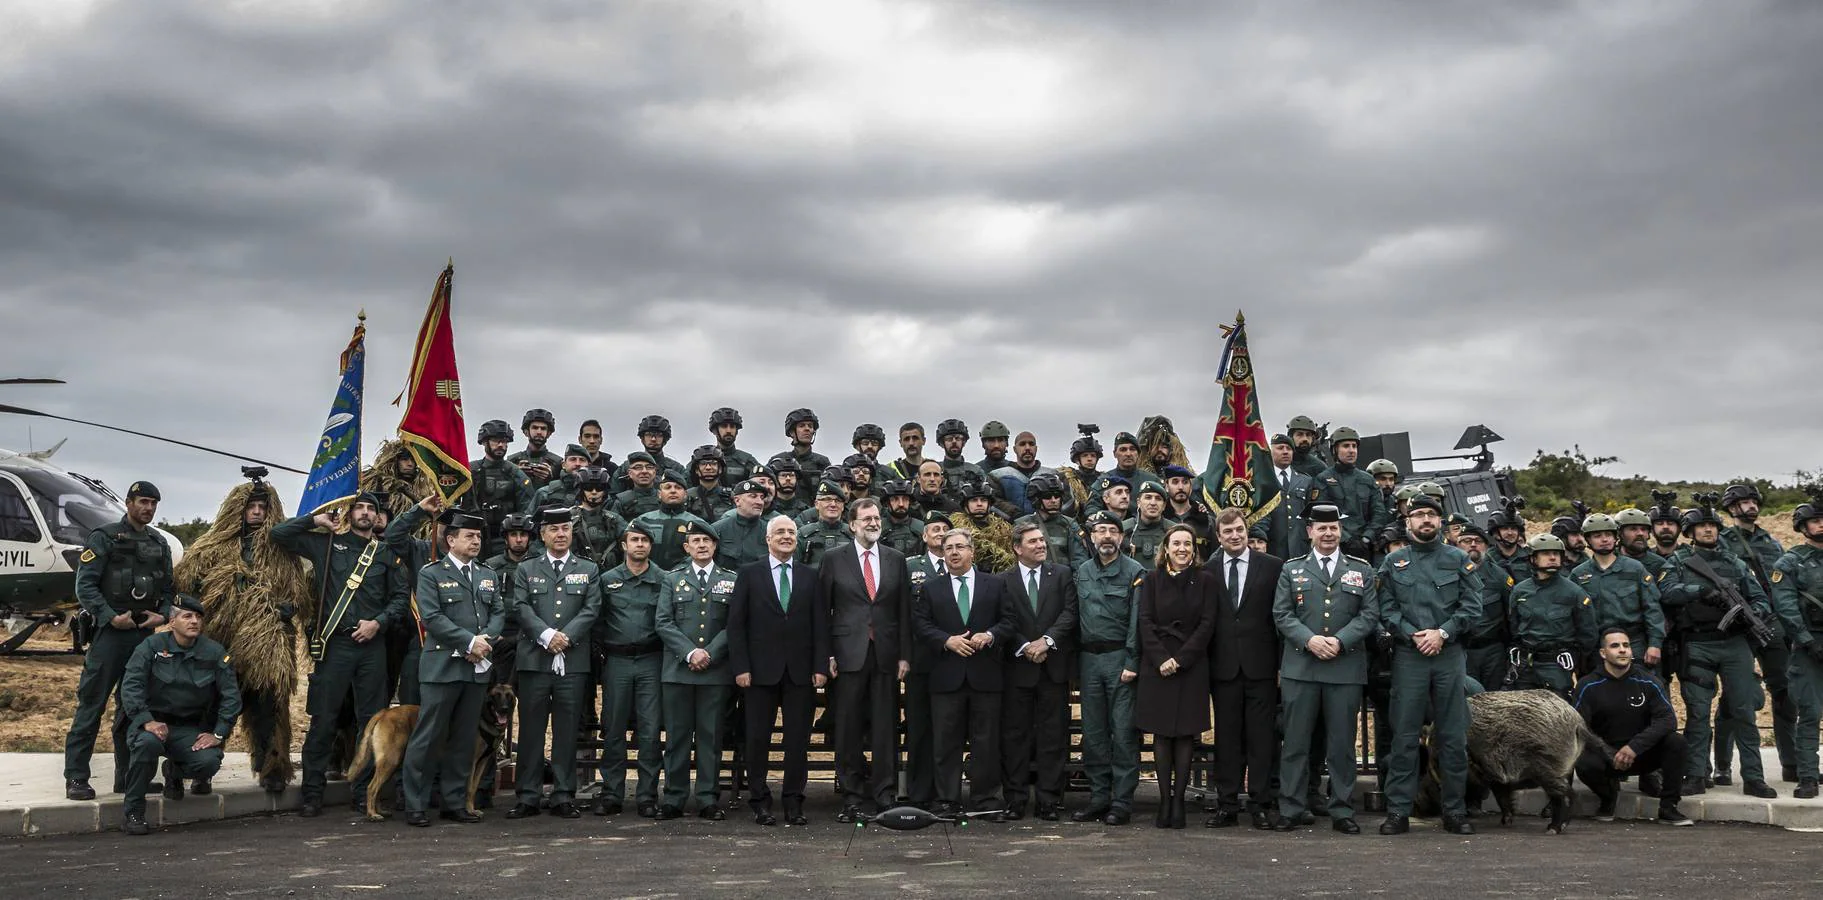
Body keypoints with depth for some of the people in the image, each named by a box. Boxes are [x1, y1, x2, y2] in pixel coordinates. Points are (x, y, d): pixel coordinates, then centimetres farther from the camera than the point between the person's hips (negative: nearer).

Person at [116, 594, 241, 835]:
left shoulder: (214, 653, 1)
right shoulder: (152, 646, -4)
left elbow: (231, 696, 0)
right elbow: (131, 686, -12)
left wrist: (219, 734, -10)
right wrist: (147, 721, -26)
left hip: (190, 729, 2)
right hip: (151, 721, -2)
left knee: (210, 761, -25)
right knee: (148, 742, -37)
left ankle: (175, 772, 15)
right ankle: (133, 811, -18)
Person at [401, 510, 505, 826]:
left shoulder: (488, 576, 17)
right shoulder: (431, 574, -1)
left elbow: (499, 613, 11)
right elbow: (432, 617, -11)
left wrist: (486, 639, -9)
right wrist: (469, 642, -16)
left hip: (478, 667, 6)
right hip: (442, 666, -5)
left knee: (463, 739, 10)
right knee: (428, 737, -3)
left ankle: (455, 803, 17)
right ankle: (415, 806, 4)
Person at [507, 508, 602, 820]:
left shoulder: (588, 569, 12)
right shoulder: (526, 570, 12)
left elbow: (591, 609, 1)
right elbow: (521, 608, 0)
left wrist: (566, 636, -12)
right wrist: (546, 635, -14)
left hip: (573, 661, 0)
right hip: (534, 660, 0)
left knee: (567, 730, 3)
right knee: (531, 729, 2)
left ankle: (564, 797, 9)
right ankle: (528, 797, 9)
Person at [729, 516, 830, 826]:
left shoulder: (810, 576, 9)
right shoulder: (749, 574, 4)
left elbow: (821, 624, 6)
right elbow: (736, 623, 1)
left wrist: (821, 666, -2)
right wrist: (740, 667, -7)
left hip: (801, 670, 1)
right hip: (762, 669, -1)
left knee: (798, 739, 3)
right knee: (758, 738, 3)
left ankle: (794, 802, 11)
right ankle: (760, 802, 12)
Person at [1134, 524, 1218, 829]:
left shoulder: (1205, 581, 5)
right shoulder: (1151, 580, 6)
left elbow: (1207, 624, -2)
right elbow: (1145, 623, 1)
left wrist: (1180, 659, -10)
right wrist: (1161, 659, -12)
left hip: (1191, 665, 0)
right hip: (1157, 666, 1)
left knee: (1185, 733, 0)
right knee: (1161, 733, 2)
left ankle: (1178, 801, 4)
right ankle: (1164, 800, 6)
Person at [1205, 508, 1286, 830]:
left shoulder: (1273, 567, 2)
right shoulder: (1207, 571, 7)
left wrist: (1283, 662, -3)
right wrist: (1204, 663, 0)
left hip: (1261, 666, -1)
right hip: (1223, 667, 2)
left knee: (1261, 737, 1)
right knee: (1226, 739, 5)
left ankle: (1260, 804, 9)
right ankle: (1227, 805, 11)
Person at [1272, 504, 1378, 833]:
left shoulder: (1361, 570, 12)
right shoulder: (1291, 570, 11)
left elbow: (1370, 615, 4)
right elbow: (1282, 615, 4)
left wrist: (1340, 640, -10)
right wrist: (1309, 640, -12)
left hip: (1346, 668, 0)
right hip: (1300, 667, 0)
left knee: (1342, 743, 4)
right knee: (1296, 741, 1)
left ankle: (1342, 811, 11)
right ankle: (1292, 809, 8)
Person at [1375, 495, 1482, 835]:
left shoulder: (1459, 559, 9)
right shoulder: (1393, 562, 9)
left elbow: (1472, 606, 2)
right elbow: (1386, 608, 3)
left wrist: (1442, 632, -10)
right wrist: (1413, 635, -10)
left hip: (1449, 654, 1)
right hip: (1408, 655, -1)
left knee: (1453, 736, 3)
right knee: (1404, 736, -1)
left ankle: (1455, 811, 12)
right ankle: (1398, 811, 3)